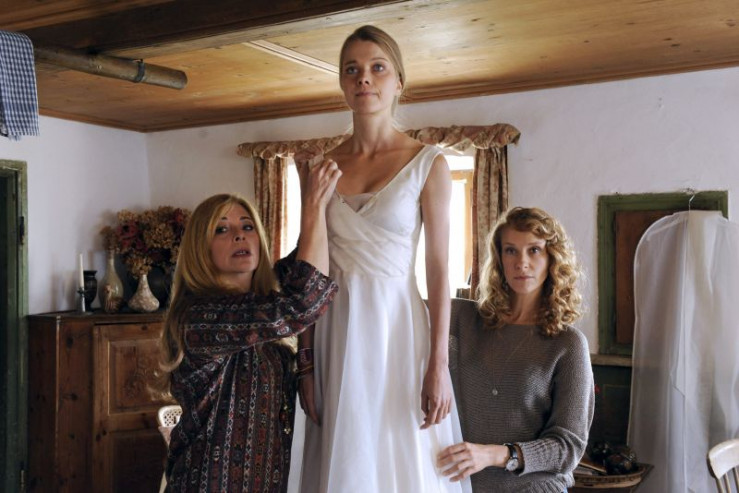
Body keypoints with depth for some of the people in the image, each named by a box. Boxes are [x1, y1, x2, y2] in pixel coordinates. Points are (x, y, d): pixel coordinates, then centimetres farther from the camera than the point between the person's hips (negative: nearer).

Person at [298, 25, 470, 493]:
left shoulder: (428, 164, -2)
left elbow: (439, 270, -6)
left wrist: (439, 366, -11)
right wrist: (306, 358, 4)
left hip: (398, 329, -3)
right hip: (338, 334, 3)